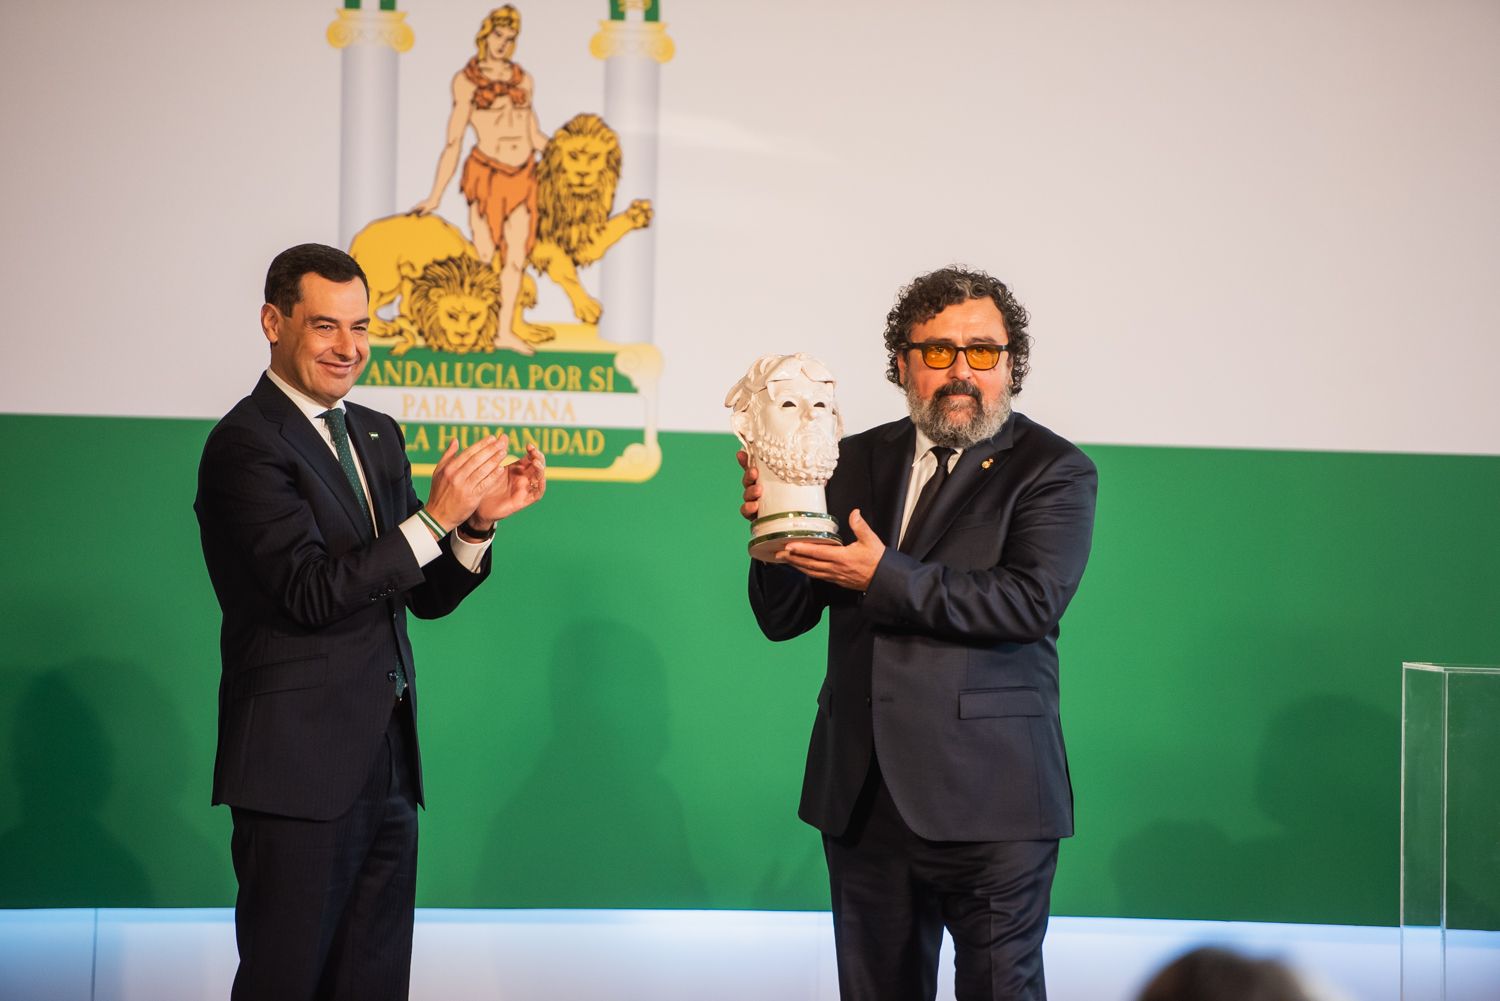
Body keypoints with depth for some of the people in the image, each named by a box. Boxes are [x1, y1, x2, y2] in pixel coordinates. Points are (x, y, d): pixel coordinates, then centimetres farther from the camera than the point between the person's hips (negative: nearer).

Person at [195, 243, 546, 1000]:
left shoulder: (377, 436, 14)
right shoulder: (246, 443, -10)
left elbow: (426, 595, 14)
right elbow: (312, 593, -19)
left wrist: (479, 521, -5)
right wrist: (436, 516, -22)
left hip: (386, 765, 8)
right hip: (300, 766, -8)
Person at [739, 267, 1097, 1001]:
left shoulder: (1053, 472, -1)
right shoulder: (855, 463, 12)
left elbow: (1032, 600, -18)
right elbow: (783, 619, 10)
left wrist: (886, 577, -21)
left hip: (988, 799, -5)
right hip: (864, 798, 5)